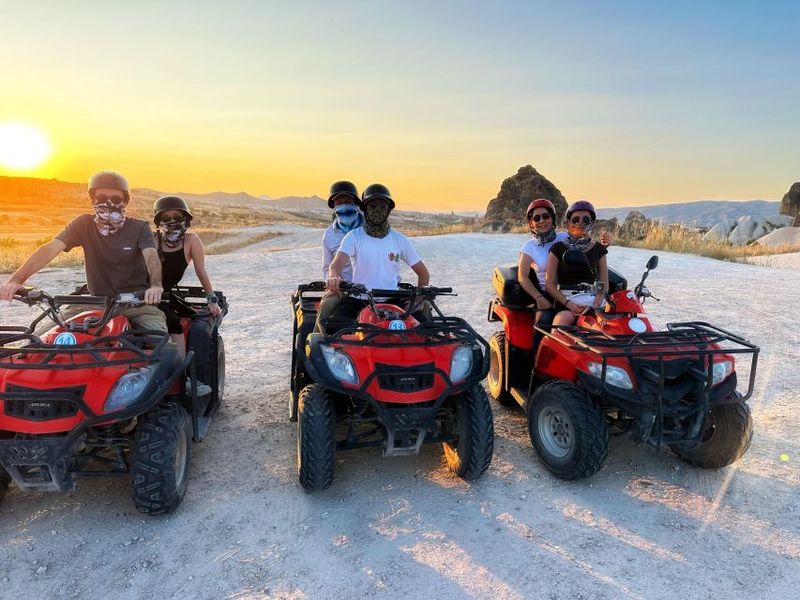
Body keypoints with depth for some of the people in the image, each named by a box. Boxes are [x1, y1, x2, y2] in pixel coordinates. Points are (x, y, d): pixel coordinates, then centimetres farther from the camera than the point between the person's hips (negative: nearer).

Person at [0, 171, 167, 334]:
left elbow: (151, 256, -21)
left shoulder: (139, 228, -3)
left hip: (137, 302, -3)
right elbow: (50, 249, -8)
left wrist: (155, 286, -44)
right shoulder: (83, 224, 3)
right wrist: (16, 279, -24)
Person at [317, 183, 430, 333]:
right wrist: (334, 277, -37)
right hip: (358, 300, -1)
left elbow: (423, 273, 16)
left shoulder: (400, 239, 10)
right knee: (328, 320, -27)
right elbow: (337, 263, -13)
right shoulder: (354, 236, 4)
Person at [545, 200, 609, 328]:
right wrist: (569, 304, -11)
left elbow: (604, 284, 12)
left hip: (592, 301, 2)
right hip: (565, 301, -2)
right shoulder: (558, 248, 8)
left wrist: (596, 303, -9)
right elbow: (549, 284, 3)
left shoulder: (598, 249, 15)